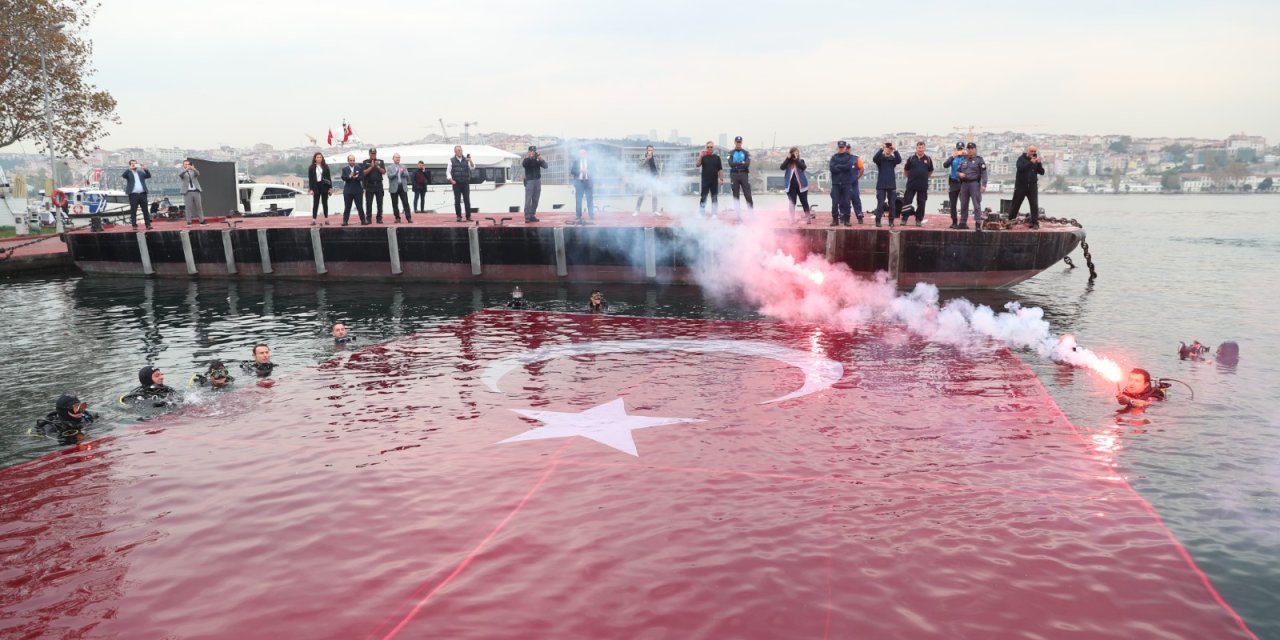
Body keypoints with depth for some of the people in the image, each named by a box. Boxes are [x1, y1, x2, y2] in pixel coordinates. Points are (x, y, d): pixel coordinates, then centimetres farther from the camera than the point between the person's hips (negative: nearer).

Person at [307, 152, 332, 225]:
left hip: (324, 186, 1)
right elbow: (310, 179, 0)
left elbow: (329, 177, 4)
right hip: (316, 187, -1)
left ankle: (326, 219, 12)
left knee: (325, 203, 7)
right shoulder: (311, 168, 2)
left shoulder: (325, 167, 5)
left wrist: (330, 187, -3)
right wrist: (311, 189, -7)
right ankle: (313, 220, 0)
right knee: (315, 204, 0)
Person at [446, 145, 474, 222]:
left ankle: (468, 216, 3)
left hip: (465, 183, 1)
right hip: (456, 183, -1)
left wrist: (470, 161, -21)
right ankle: (459, 216, 6)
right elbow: (448, 171, 5)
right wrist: (451, 180, -9)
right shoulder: (452, 160, 6)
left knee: (467, 200, -1)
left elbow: (472, 167, -3)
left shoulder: (466, 160, 9)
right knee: (457, 201, 0)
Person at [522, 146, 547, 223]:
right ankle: (527, 217, -12)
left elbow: (545, 166, 0)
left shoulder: (538, 160, 10)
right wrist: (530, 157, -28)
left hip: (537, 181, 5)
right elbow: (524, 164, -20)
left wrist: (541, 159, -17)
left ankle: (532, 215, 11)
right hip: (529, 181, -4)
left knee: (535, 200, 5)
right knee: (528, 200, -9)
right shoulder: (527, 159, 0)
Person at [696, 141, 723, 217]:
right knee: (703, 197, -3)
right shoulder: (703, 157, 4)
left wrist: (721, 179, 1)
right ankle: (701, 213, -1)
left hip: (714, 181, 2)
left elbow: (720, 169, 7)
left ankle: (714, 213, 10)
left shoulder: (717, 157, 7)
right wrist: (701, 156, -19)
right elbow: (697, 164, -11)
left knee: (714, 198, 4)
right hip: (705, 181, -2)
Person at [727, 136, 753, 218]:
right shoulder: (731, 153, 9)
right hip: (734, 175, 1)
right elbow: (731, 164, -8)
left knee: (748, 195, -6)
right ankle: (738, 214, 7)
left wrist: (736, 164, -13)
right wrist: (742, 163, -10)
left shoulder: (746, 153, 9)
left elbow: (747, 164, -7)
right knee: (736, 196, 3)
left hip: (744, 174, -1)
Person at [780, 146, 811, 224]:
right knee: (792, 203, 0)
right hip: (791, 186, 0)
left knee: (804, 202, 5)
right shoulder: (787, 162, 6)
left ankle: (808, 218, 12)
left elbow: (804, 167, -15)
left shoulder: (801, 161, 4)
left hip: (801, 185, 0)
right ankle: (792, 219, 3)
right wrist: (788, 158, -15)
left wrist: (796, 159, -18)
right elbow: (782, 167, -11)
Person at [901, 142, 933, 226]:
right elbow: (905, 171, 11)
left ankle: (919, 220, 12)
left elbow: (930, 172, 17)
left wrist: (924, 177, 10)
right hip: (911, 185, -1)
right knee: (907, 202, -2)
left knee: (921, 203, 4)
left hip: (923, 186, 1)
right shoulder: (911, 159, 2)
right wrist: (910, 177, 7)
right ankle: (904, 219, 5)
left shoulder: (928, 159, 5)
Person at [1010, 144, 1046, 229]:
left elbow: (1042, 172, 3)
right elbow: (1020, 168, -19)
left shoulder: (1036, 160, 10)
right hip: (1021, 185, -2)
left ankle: (1035, 223, -2)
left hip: (1032, 186, 2)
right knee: (1016, 204, 4)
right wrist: (1031, 162, -27)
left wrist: (1039, 163, -13)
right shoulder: (1021, 158, 0)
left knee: (1034, 205, -5)